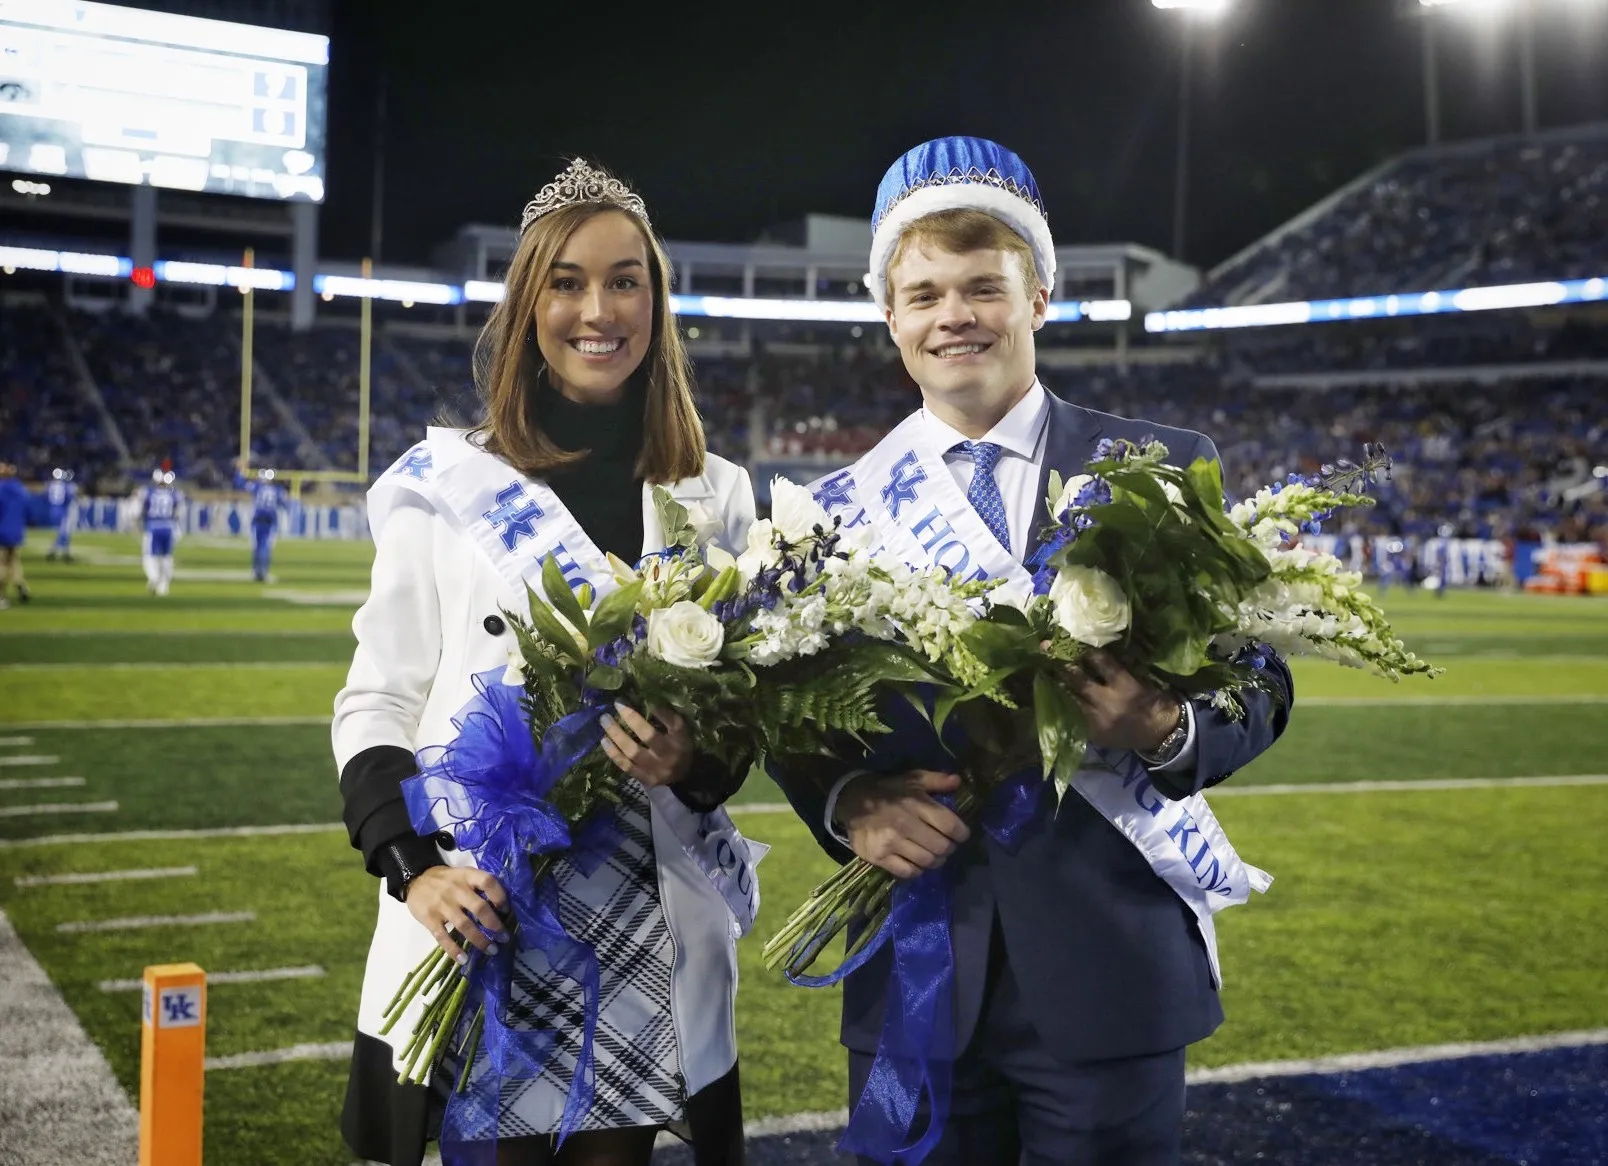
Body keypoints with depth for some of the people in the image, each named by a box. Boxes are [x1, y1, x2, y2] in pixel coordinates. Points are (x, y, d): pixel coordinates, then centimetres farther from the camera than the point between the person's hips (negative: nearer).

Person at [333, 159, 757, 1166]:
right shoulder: (445, 484, 0)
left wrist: (698, 764, -12)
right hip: (480, 933, -2)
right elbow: (377, 704, 1)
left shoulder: (715, 497, 7)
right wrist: (414, 866, -14)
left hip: (653, 944, 2)